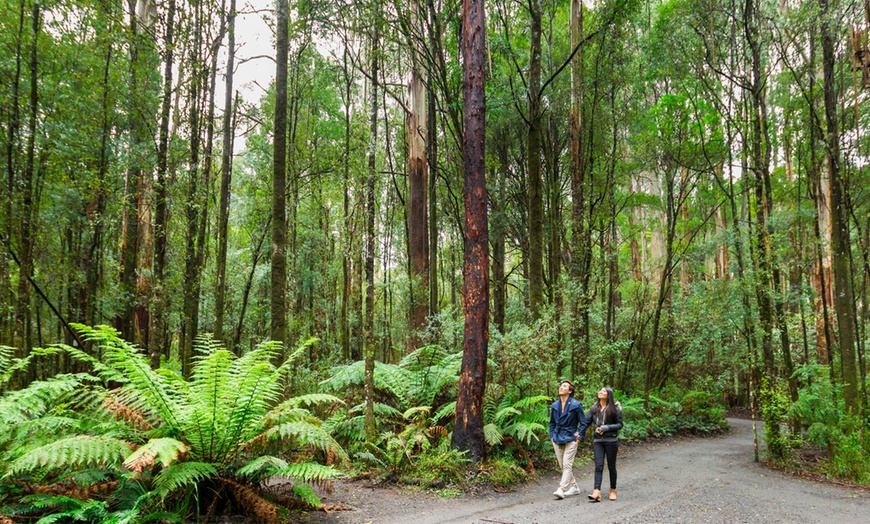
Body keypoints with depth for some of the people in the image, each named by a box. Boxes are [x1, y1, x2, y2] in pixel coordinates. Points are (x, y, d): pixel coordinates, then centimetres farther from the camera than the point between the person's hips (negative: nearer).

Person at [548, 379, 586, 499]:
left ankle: (561, 489, -15)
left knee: (567, 465, -11)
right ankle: (574, 487, 22)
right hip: (557, 439, 6)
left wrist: (579, 437, -7)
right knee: (562, 465, 9)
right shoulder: (555, 405, 9)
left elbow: (583, 423, -1)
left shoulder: (576, 405, -6)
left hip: (570, 439, -6)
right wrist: (552, 436, 11)